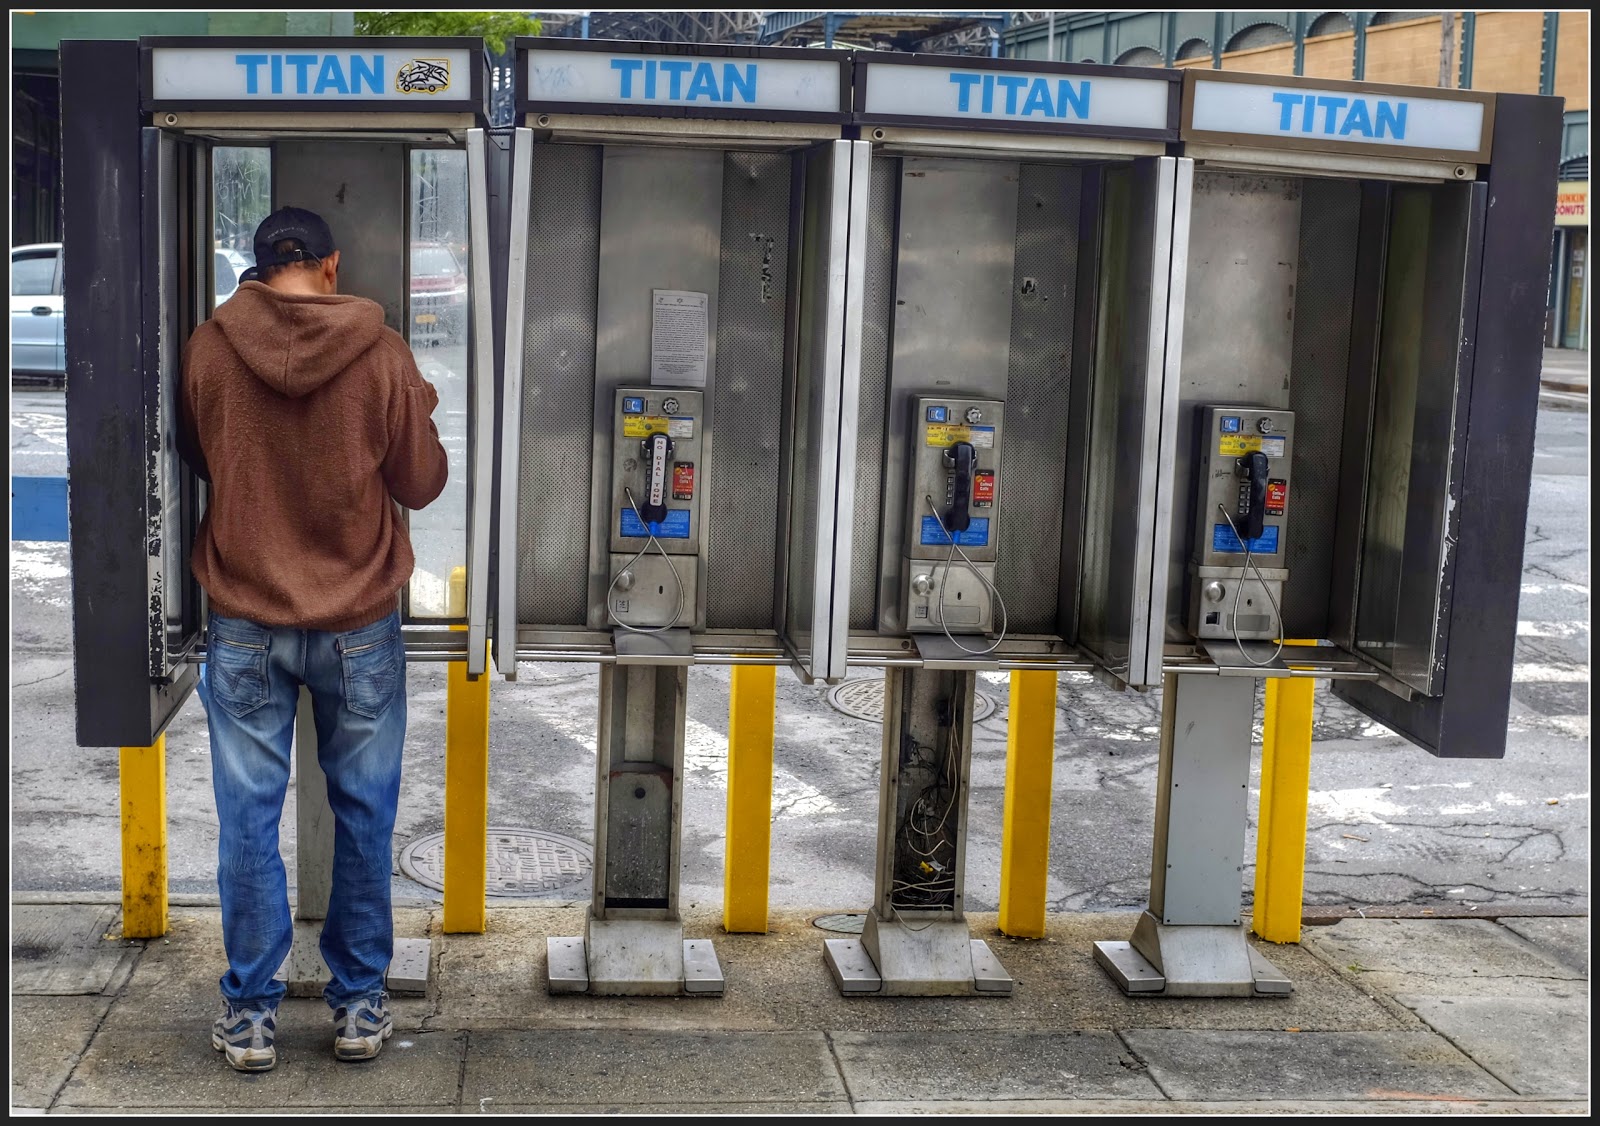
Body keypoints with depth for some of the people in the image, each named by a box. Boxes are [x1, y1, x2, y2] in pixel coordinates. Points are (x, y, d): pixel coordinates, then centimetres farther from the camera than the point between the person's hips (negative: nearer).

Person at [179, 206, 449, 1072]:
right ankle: (359, 1004, 21)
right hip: (359, 622, 0)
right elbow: (421, 483, -1)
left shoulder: (207, 349, -5)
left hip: (244, 621, 1)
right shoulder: (382, 355, -9)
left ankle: (250, 1014, 16)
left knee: (248, 818, 9)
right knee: (363, 815, 12)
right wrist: (420, 415, 17)